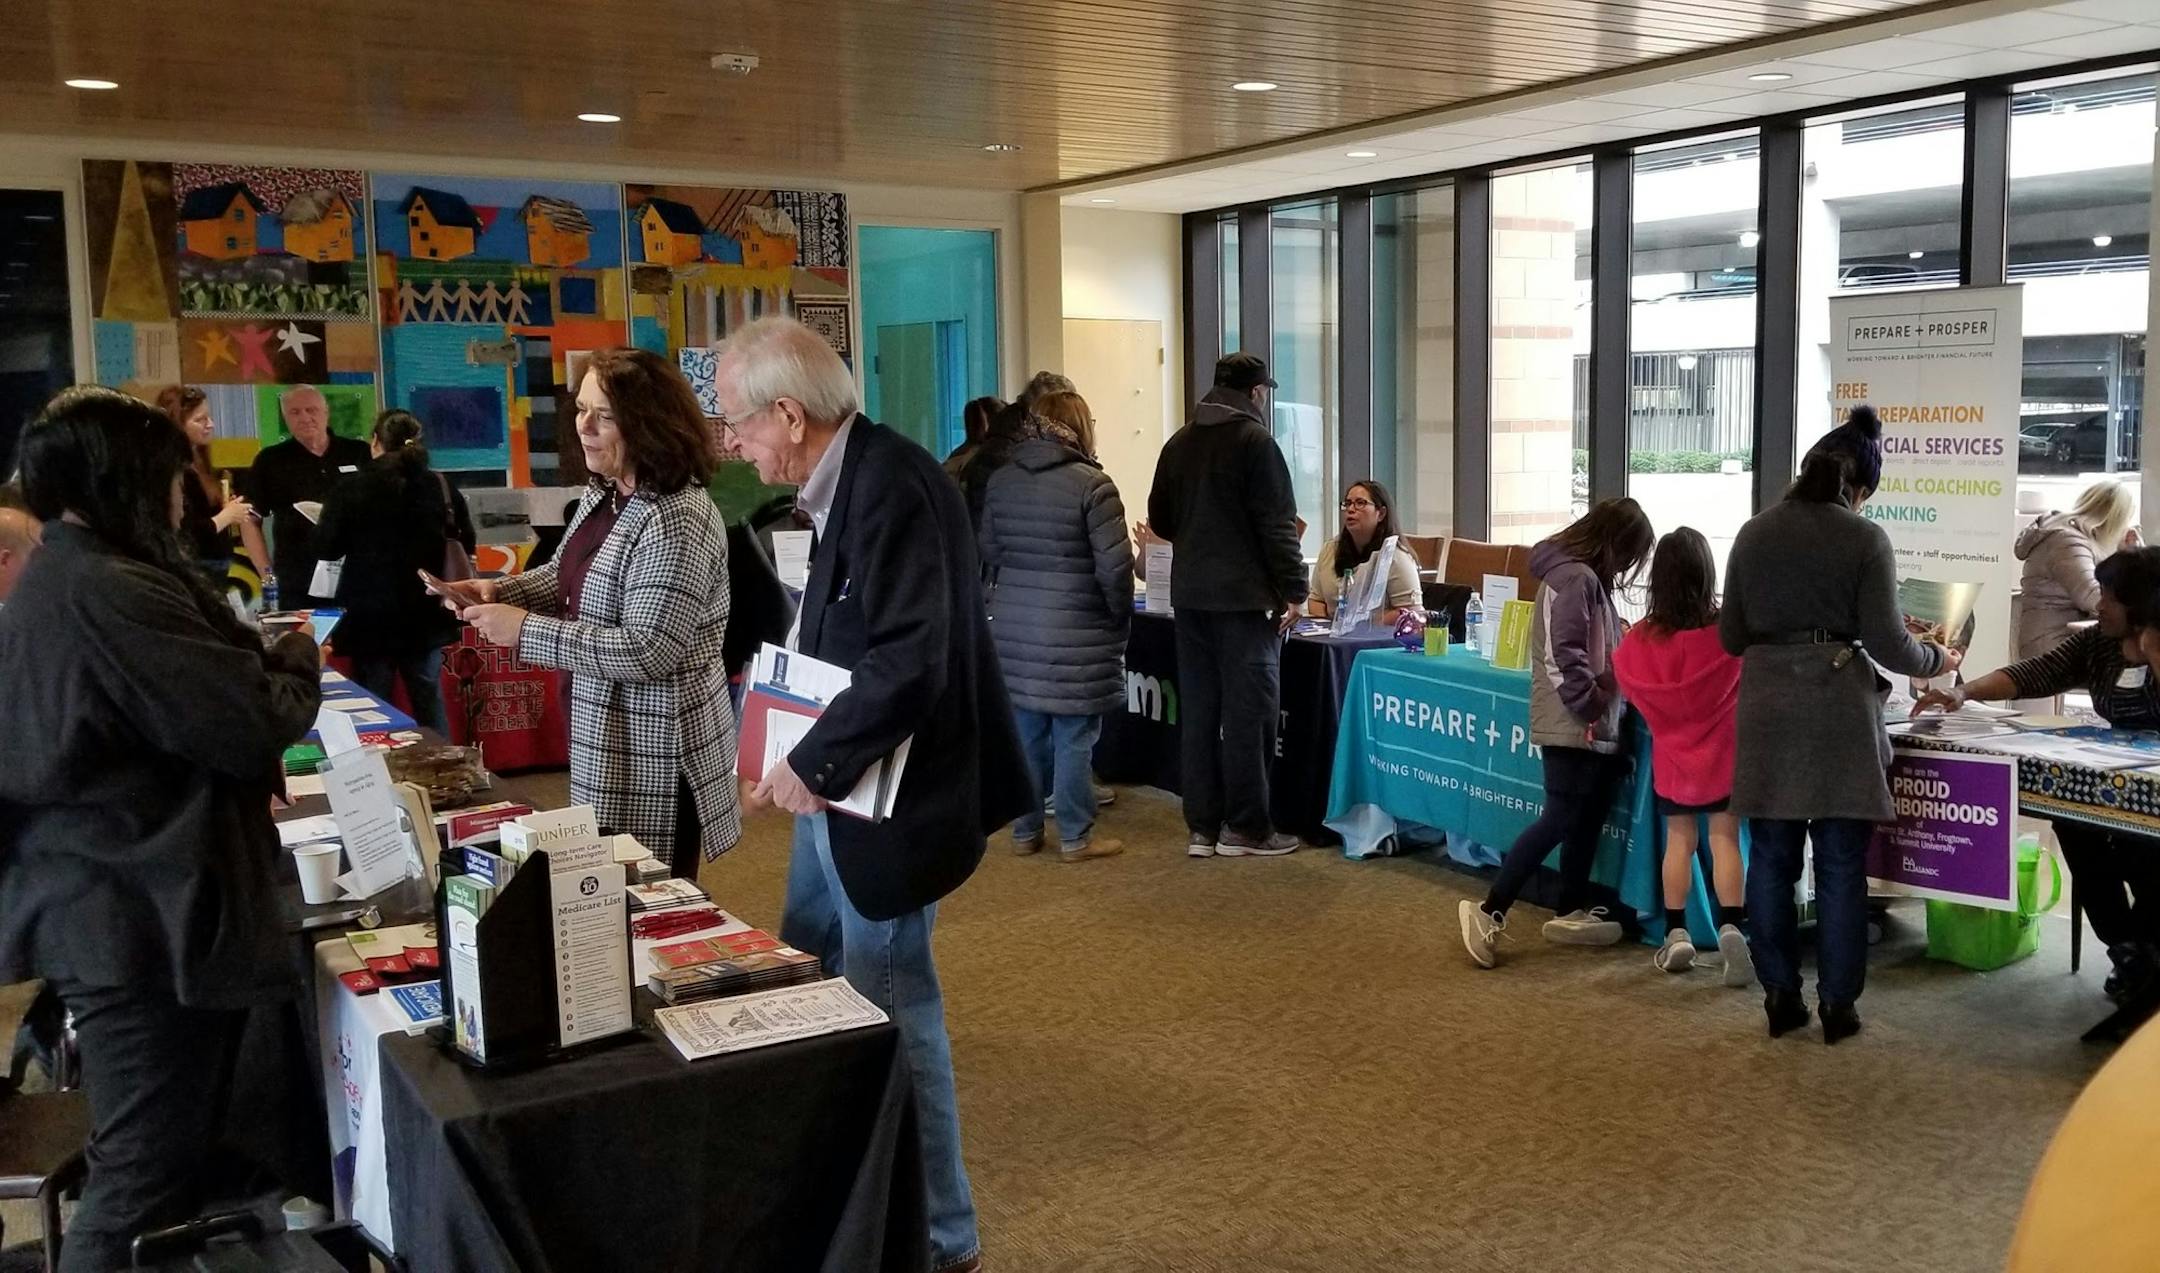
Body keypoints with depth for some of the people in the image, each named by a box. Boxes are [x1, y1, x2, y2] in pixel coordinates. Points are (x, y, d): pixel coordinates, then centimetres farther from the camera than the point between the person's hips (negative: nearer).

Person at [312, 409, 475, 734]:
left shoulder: (352, 487, -10)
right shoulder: (441, 487, -1)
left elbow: (327, 547, -2)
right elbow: (465, 544, 9)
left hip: (371, 616, -3)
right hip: (426, 615, 3)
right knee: (431, 706, 13)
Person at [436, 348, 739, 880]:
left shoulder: (677, 522, -25)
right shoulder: (603, 493, 6)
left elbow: (648, 652, -28)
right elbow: (569, 577, 21)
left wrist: (525, 630, -24)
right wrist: (498, 592, 1)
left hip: (654, 749, -9)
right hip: (607, 736, 10)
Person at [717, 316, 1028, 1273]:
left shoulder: (892, 488, -23)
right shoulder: (845, 482, 8)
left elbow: (912, 664, -31)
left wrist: (811, 764, -21)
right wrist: (799, 762, 6)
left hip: (888, 803, -10)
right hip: (838, 794, 10)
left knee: (889, 1017, 3)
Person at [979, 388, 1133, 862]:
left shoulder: (1000, 480, 6)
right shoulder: (1091, 485, -12)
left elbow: (989, 553, 12)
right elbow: (1114, 566, -13)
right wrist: (1120, 619, 2)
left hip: (1013, 630, 6)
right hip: (1075, 635, -6)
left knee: (1026, 732, 13)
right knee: (1073, 737, 3)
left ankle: (1025, 831, 22)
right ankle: (1075, 837, 10)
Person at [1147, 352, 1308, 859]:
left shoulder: (1178, 443, 12)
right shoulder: (1255, 441, -8)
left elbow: (1160, 521, 19)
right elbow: (1278, 525, -13)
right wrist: (1293, 590, -8)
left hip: (1190, 595, 7)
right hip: (1244, 595, -6)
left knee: (1198, 711, 9)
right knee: (1247, 711, -1)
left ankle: (1202, 826, 12)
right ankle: (1246, 828, 3)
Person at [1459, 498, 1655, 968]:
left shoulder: (1588, 577, 15)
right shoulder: (1575, 578, -16)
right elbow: (1563, 656, -23)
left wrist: (1609, 705, 12)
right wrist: (1593, 708, -18)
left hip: (1592, 727, 10)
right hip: (1574, 727, -10)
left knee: (1588, 819, 16)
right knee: (1560, 820, -9)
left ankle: (1570, 912, 26)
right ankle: (1489, 911, -6)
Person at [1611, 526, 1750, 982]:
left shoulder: (1640, 640, -13)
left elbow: (1625, 687, 3)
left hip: (1673, 757, 1)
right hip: (1724, 755, -1)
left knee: (1679, 841, 13)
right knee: (1724, 840, 5)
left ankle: (1677, 935, 16)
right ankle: (1730, 927, -8)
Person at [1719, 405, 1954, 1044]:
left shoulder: (1753, 533, 4)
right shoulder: (1865, 540, -7)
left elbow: (1730, 637, 7)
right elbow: (1887, 644, -7)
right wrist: (1937, 660, 13)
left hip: (1768, 712, 3)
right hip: (1838, 713, -3)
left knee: (1772, 858, 10)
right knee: (1840, 864, 6)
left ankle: (1780, 997, 15)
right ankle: (1837, 1003, 11)